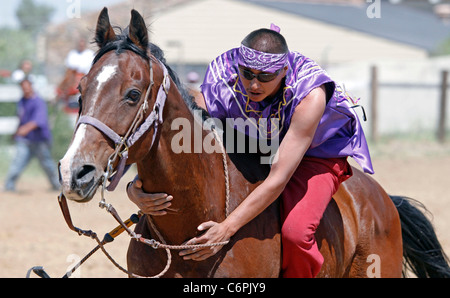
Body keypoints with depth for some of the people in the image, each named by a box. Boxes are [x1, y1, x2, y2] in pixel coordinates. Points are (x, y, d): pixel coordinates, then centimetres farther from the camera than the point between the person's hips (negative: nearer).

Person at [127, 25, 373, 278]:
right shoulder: (221, 84, -28)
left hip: (319, 154, -5)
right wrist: (137, 189, -52)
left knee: (295, 232, -30)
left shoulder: (311, 94, -39)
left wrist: (227, 229, -48)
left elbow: (278, 180, -41)